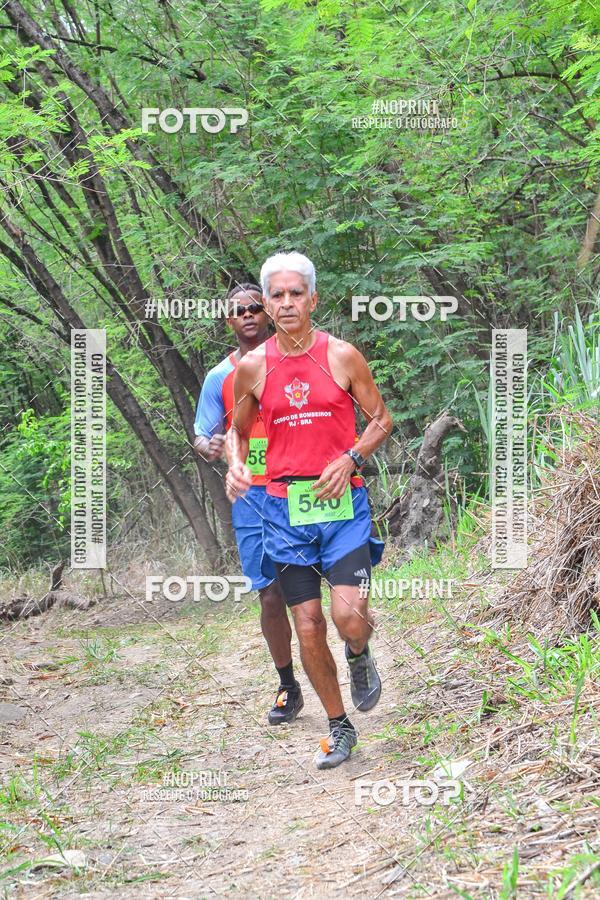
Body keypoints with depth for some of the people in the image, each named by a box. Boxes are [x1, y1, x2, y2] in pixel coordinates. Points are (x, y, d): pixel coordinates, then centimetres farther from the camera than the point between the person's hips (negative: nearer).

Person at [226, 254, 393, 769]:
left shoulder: (342, 356, -2)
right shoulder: (253, 367, 4)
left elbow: (381, 420, 6)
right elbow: (239, 430, 18)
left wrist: (350, 459, -11)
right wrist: (236, 466, -3)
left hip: (343, 502, -2)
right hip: (286, 507, 2)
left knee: (348, 614, -18)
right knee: (308, 627, 3)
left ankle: (360, 657, 19)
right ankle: (339, 728, 20)